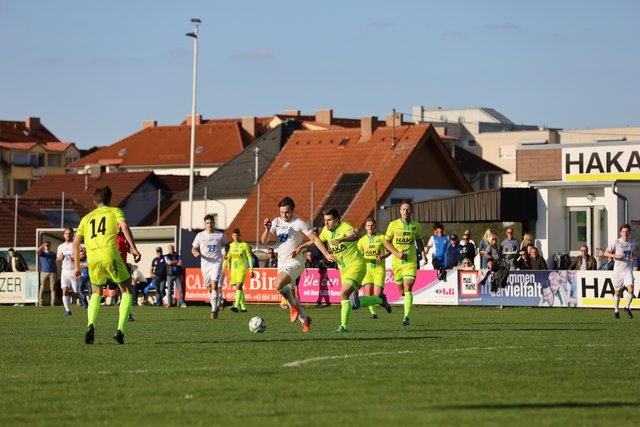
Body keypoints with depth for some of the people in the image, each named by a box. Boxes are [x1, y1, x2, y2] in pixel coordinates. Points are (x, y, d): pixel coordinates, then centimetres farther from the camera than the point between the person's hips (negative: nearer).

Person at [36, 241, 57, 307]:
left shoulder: (53, 254, 16)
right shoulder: (42, 253, 10)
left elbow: (55, 264, 17)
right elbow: (37, 251, -13)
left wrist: (57, 274, 13)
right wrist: (43, 245, -15)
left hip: (52, 272, 1)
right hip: (44, 272, -1)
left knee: (53, 288, -4)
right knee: (42, 288, -5)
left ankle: (53, 302, -5)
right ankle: (40, 302, -3)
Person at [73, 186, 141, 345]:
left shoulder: (87, 217, 26)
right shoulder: (115, 211, 17)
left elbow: (76, 242, 19)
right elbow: (124, 226, -3)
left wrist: (77, 266, 24)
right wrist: (133, 248, -10)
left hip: (92, 257, 3)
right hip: (110, 254, -3)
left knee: (96, 294, 24)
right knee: (127, 291, 11)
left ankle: (90, 326, -1)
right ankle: (120, 330, -4)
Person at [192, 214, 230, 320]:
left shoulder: (220, 235, 2)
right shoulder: (200, 235, 4)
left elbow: (226, 244, 20)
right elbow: (193, 248, 11)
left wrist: (225, 252, 0)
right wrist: (196, 253, -12)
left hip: (216, 263, -3)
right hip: (205, 264, 3)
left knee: (214, 285, -19)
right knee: (209, 288, 7)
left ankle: (214, 310, -18)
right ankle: (215, 306, 24)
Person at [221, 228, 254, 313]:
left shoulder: (244, 245, -1)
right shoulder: (230, 246, 10)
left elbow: (250, 258, -1)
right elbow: (226, 259, 13)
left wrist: (251, 270, -5)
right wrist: (222, 270, 8)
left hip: (242, 269, -5)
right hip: (233, 269, 5)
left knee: (238, 287, -19)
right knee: (239, 289, 10)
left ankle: (236, 306, -30)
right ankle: (243, 307, 20)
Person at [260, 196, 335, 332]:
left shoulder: (299, 223, -7)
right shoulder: (277, 222, 8)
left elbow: (314, 239, -8)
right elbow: (264, 241, 3)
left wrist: (326, 254, -19)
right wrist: (267, 229, -17)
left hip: (295, 263, -7)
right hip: (282, 264, 7)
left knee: (278, 284, -31)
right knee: (289, 295, 10)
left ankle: (294, 305, -8)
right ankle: (304, 320, 28)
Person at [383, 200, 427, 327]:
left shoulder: (416, 226, 4)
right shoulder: (393, 225, -3)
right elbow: (386, 242, 1)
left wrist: (423, 253, 8)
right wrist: (397, 253, -12)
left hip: (411, 261, -1)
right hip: (397, 262, 1)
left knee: (407, 288, -16)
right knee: (401, 289, 9)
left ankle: (406, 316, -21)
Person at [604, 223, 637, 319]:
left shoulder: (632, 243, 7)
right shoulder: (616, 242, -7)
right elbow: (606, 253, -5)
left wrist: (633, 258, 1)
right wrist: (615, 256, -21)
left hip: (628, 270, 2)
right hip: (618, 270, -2)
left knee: (630, 289, -16)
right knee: (618, 291, 7)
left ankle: (627, 307, 5)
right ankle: (616, 310, 26)